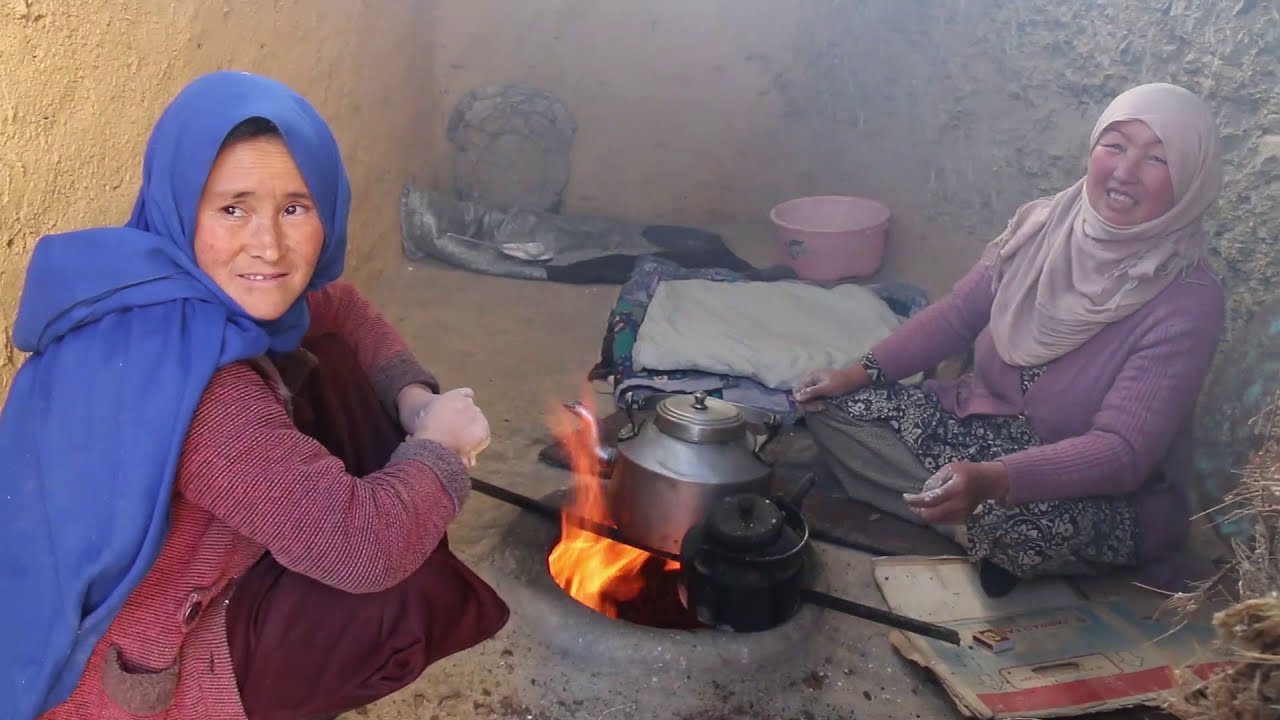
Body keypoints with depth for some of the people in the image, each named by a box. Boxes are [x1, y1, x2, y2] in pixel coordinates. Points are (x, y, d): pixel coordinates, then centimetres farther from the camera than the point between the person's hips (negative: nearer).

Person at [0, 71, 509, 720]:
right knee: (423, 590, -19)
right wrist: (437, 443, -17)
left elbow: (339, 309, 11)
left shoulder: (185, 283, -7)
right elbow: (364, 548, -36)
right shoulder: (184, 373, -35)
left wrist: (413, 397, -5)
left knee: (329, 361, 4)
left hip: (156, 569, 9)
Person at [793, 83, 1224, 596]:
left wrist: (991, 479, -43)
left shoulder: (1189, 302, -22)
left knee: (1023, 522, -41)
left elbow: (1123, 450, -28)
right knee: (834, 407, -9)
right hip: (984, 418, 6)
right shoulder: (1042, 223, -7)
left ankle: (996, 536, -4)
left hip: (1096, 491, -5)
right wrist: (862, 373, -6)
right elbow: (958, 314, 5)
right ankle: (986, 528, -8)